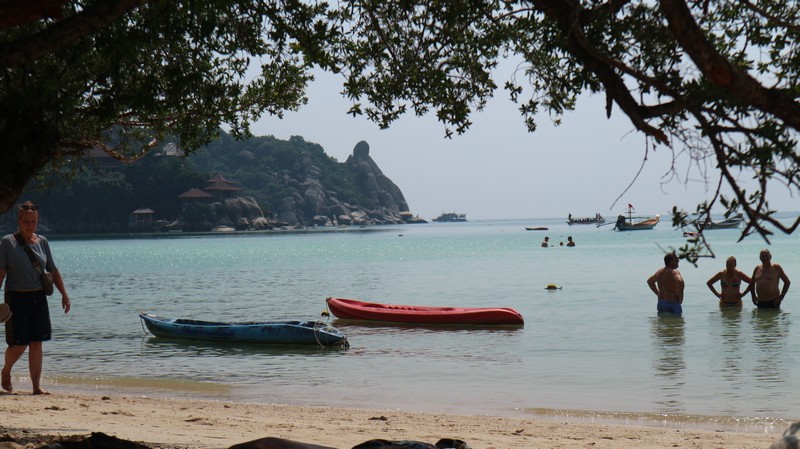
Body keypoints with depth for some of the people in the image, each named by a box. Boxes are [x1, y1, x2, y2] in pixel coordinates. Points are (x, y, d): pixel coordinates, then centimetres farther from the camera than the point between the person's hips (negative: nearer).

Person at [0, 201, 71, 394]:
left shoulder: (42, 242, 9)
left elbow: (53, 270, 14)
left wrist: (64, 294, 10)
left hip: (38, 298, 4)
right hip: (17, 298, -4)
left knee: (36, 343, 2)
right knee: (19, 344, -5)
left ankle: (36, 386, 6)